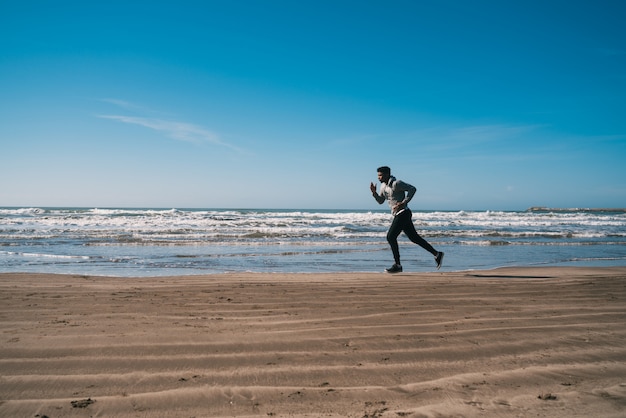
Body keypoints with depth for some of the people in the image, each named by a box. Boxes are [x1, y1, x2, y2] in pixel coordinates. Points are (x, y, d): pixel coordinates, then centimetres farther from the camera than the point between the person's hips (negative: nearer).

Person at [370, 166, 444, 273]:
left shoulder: (396, 183, -14)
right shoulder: (383, 186, 13)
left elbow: (412, 189, -16)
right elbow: (380, 201, 18)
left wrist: (403, 202, -20)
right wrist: (374, 192, 1)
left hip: (403, 213, -10)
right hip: (398, 215, 10)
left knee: (391, 237, -11)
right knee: (414, 237, 11)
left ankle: (397, 265, -5)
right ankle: (437, 254, 17)